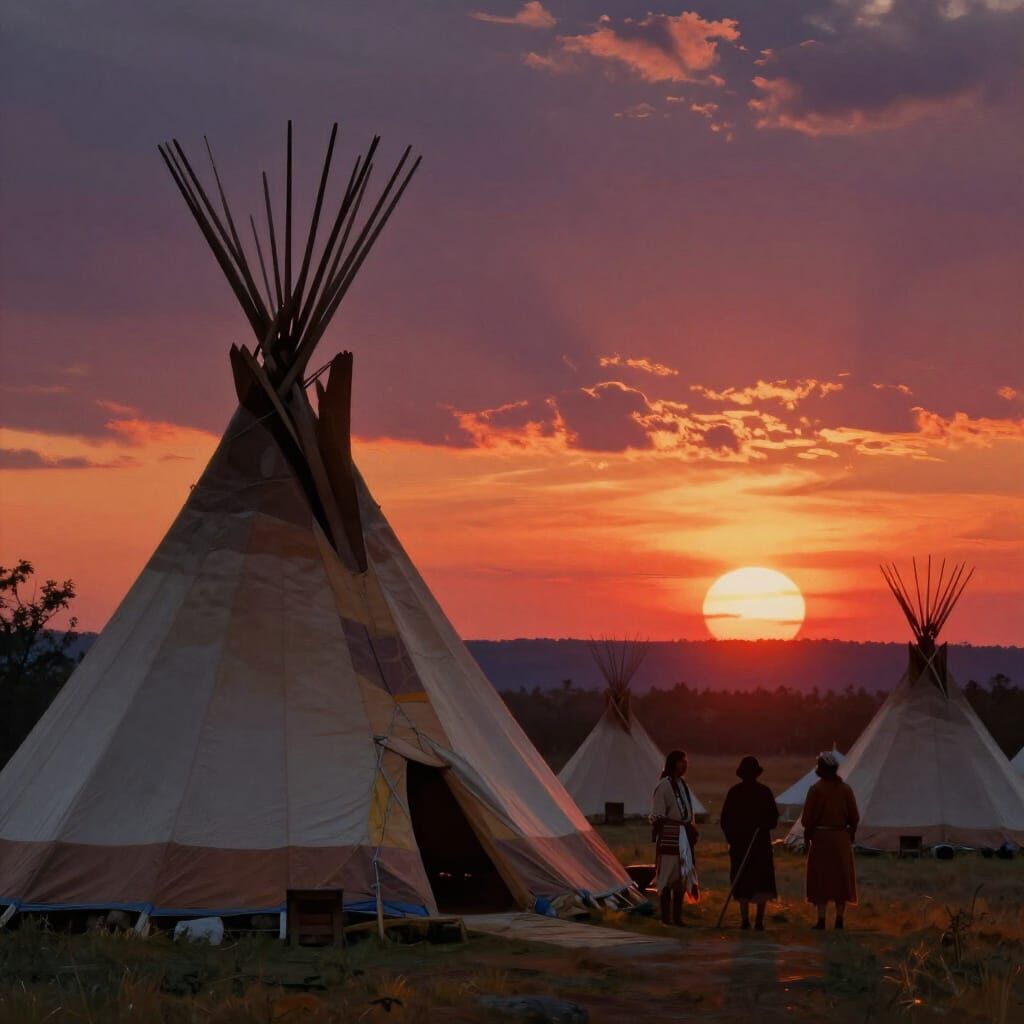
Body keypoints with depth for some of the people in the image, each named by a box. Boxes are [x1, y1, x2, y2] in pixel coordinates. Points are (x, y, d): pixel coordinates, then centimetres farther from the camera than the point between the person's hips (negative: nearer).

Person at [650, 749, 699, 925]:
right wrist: (681, 824, -18)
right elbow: (658, 816, -12)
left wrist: (692, 829, 11)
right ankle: (666, 916, 1)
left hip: (684, 838, 8)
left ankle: (677, 916, 14)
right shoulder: (664, 786, -9)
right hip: (669, 838, -8)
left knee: (682, 877, 8)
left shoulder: (683, 785, 14)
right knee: (668, 878, -5)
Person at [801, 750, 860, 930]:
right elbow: (854, 817, 4)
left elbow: (807, 818, -9)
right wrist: (851, 836, 14)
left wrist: (807, 837, 2)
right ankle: (839, 920, 9)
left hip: (821, 838, -3)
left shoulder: (816, 789, -11)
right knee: (841, 879, 9)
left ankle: (821, 920, 0)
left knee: (821, 879, 3)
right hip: (842, 839, 3)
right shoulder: (845, 789, 0)